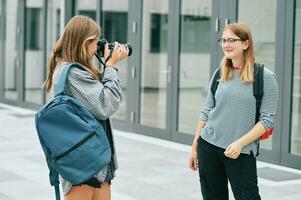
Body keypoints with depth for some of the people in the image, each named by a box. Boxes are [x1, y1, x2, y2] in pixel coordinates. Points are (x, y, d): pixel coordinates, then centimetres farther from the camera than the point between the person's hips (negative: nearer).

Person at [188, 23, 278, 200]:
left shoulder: (265, 77, -7)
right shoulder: (219, 74, 7)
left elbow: (267, 119, -8)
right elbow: (206, 112, 12)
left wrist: (240, 143, -17)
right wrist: (195, 147, 11)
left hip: (242, 152, -4)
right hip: (208, 146, 4)